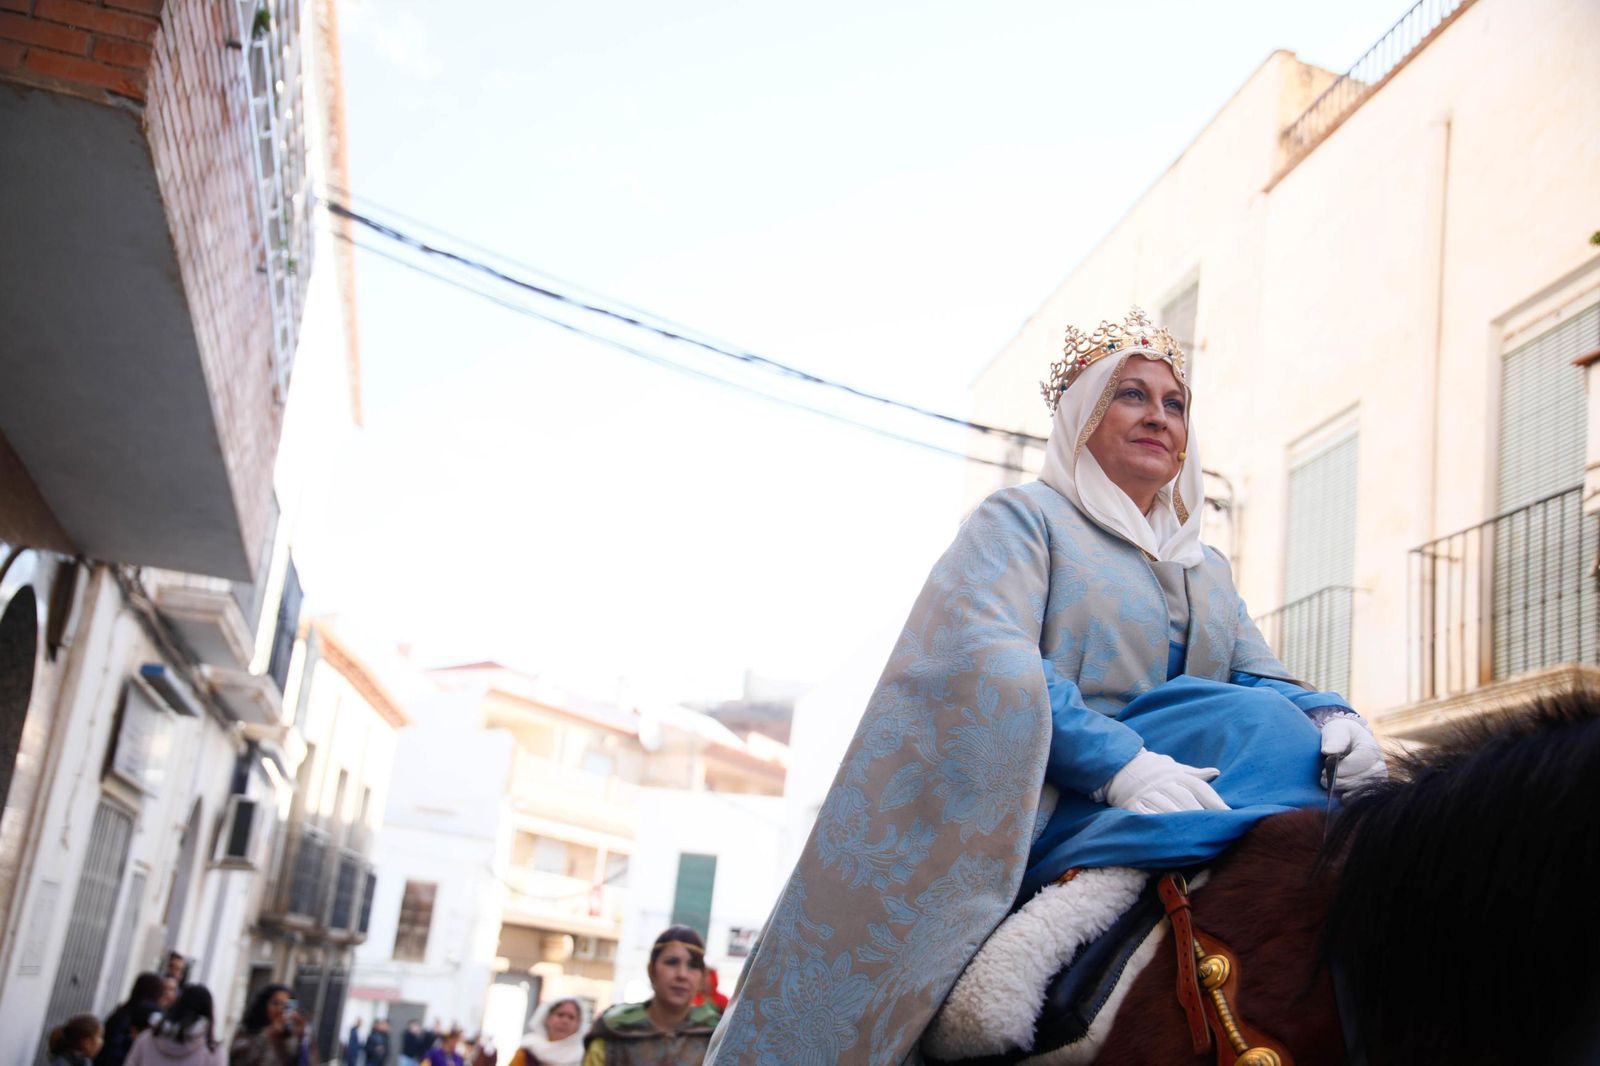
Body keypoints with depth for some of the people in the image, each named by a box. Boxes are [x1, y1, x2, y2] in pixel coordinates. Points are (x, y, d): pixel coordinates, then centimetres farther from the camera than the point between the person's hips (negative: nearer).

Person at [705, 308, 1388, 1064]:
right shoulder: (1026, 518, 5)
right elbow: (987, 660, -12)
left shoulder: (1208, 570, 27)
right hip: (1043, 808, -6)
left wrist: (1331, 717, -10)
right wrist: (1122, 763, -24)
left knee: (1294, 731, -18)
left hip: (1172, 794, 6)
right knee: (1268, 730, -25)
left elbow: (1263, 678, 15)